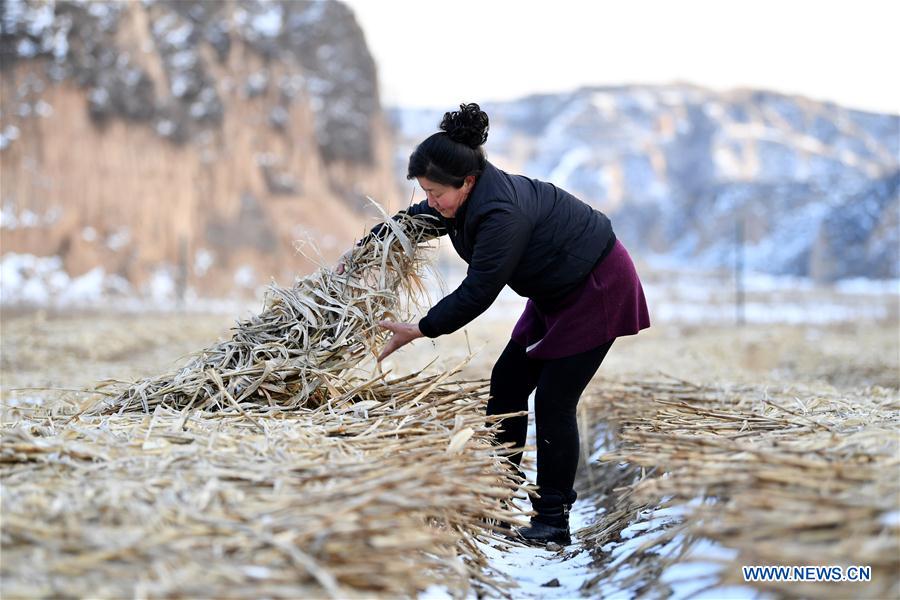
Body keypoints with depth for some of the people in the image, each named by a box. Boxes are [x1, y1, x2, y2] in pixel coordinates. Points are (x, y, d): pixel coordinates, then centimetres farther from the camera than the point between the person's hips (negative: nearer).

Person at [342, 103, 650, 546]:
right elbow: (411, 223, 12)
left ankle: (553, 521, -1)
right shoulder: (469, 196, -6)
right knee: (507, 384, 6)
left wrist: (418, 331, -24)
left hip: (598, 289, -10)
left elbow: (477, 293, -30)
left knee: (553, 401, -11)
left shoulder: (502, 212, -34)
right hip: (555, 291, 10)